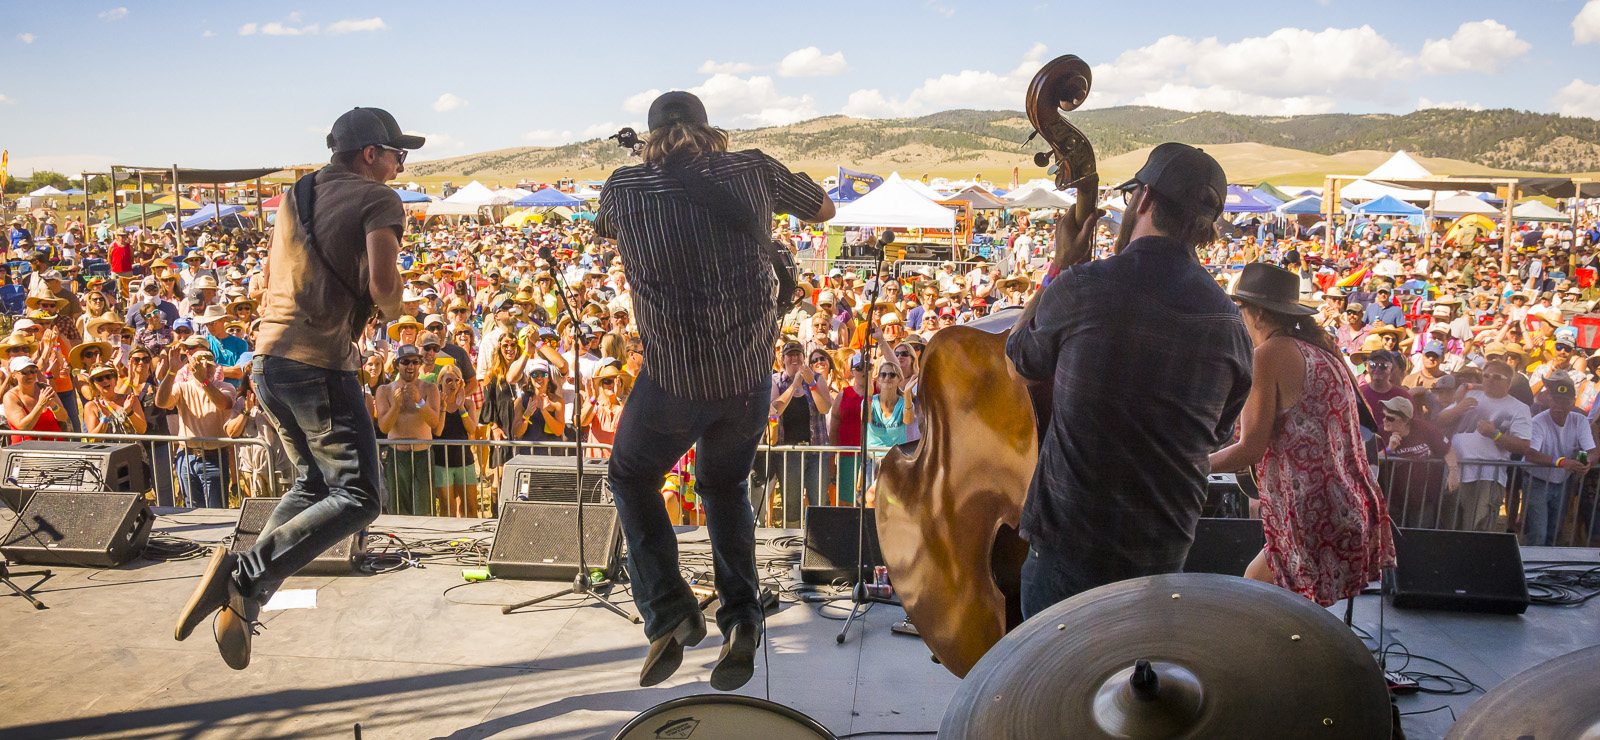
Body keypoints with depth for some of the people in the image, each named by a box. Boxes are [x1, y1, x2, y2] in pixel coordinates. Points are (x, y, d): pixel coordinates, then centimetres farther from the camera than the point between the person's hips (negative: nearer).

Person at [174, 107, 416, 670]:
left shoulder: (296, 194, 21)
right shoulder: (377, 199, -3)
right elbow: (382, 280, -18)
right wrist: (393, 311, 4)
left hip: (268, 355, 9)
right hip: (319, 363, -9)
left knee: (314, 483, 22)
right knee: (358, 498, -3)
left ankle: (243, 600, 11)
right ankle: (245, 575, -16)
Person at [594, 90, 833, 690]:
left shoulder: (623, 188, -4)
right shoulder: (754, 171, -2)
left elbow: (602, 229, 21)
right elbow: (823, 209, 16)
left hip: (674, 374, -2)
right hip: (750, 369, 2)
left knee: (631, 478, 23)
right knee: (726, 488, 25)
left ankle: (668, 613, 11)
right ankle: (741, 620, 14)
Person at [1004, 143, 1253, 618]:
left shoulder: (1082, 287, -15)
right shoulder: (1228, 323, -2)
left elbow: (1021, 357, 6)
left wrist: (1062, 265, 14)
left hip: (1068, 541, -4)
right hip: (1163, 551, 4)